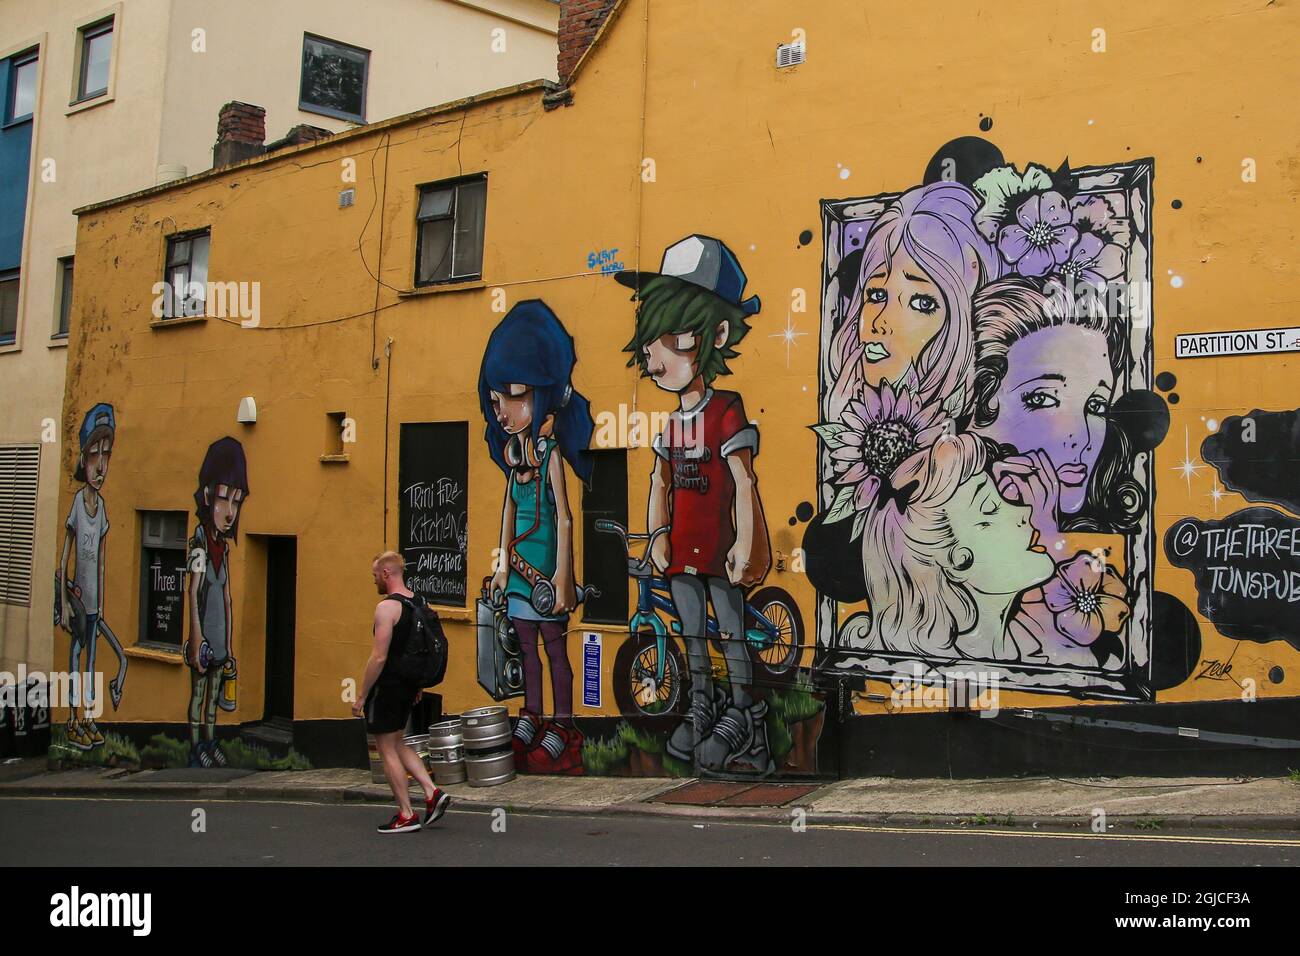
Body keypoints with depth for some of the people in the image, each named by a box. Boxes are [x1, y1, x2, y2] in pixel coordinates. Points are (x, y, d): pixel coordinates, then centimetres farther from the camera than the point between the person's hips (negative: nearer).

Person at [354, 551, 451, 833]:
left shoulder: (387, 607, -19)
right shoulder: (416, 604, 9)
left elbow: (379, 657, -22)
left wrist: (361, 696, -16)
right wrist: (418, 686, 23)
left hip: (387, 688, -9)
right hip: (407, 686, 9)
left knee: (387, 749, 3)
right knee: (397, 744, 21)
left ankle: (406, 816, 7)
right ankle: (432, 793, 10)